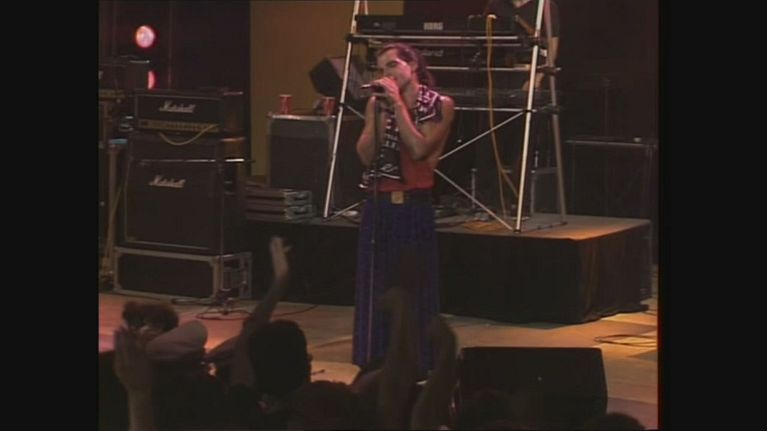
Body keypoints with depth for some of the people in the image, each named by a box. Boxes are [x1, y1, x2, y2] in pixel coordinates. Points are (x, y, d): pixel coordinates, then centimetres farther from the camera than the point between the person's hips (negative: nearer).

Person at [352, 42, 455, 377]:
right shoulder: (376, 103, 6)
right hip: (378, 209, 3)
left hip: (415, 210, -3)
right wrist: (382, 109, -10)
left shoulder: (440, 105, -2)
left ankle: (416, 368, 10)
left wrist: (398, 103, -13)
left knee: (414, 292, 3)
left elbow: (419, 149, -16)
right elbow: (366, 156, -5)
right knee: (376, 292, 6)